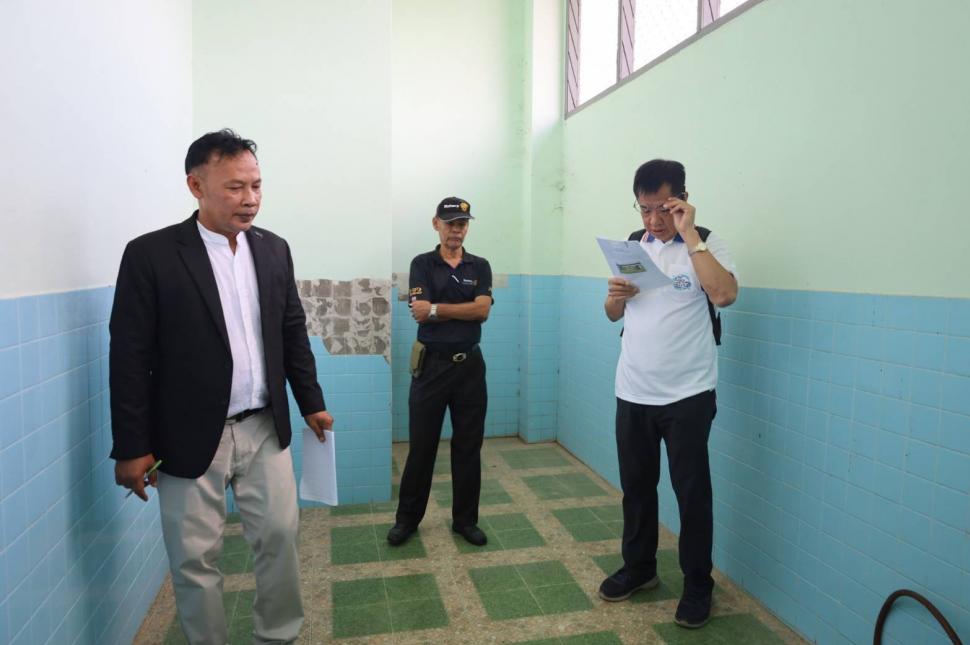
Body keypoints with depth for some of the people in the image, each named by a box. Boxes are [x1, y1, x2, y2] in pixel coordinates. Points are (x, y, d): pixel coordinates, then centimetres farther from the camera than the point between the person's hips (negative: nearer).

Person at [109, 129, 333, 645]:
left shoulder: (274, 249, 4)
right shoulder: (150, 254, -10)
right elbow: (130, 358, -9)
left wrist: (311, 402, 12)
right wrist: (131, 447, -9)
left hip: (265, 429, 4)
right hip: (191, 438, -4)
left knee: (280, 535, 12)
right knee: (195, 559, 9)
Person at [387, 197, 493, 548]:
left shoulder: (480, 266, 7)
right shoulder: (422, 264, 0)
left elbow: (482, 310, -9)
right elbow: (420, 311, -13)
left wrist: (437, 309, -11)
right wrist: (463, 309, -10)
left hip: (470, 365, 2)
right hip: (430, 364, -2)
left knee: (468, 447, 9)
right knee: (421, 446, 6)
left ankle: (465, 519, 23)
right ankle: (407, 518, 22)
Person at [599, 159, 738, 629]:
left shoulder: (705, 245, -7)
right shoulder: (632, 245, 8)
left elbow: (725, 295, -26)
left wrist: (689, 235, -22)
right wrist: (615, 295, -10)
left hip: (687, 395, -5)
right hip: (632, 391, 5)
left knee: (691, 491, 6)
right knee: (636, 485, 16)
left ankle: (697, 585, 24)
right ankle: (639, 567, 35)